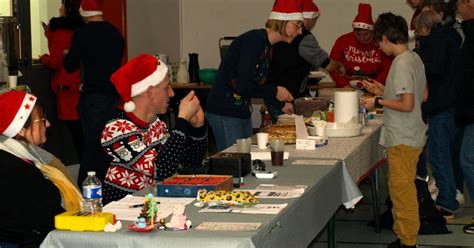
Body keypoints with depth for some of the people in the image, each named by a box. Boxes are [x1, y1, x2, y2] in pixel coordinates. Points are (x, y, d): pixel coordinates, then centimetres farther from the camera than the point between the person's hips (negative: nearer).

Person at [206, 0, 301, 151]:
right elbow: (242, 86, -24)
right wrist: (275, 92, -12)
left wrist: (281, 104, 17)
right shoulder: (254, 40, -18)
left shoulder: (265, 44, 11)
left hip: (242, 113, 10)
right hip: (225, 114, -10)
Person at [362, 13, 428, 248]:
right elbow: (423, 95, 17)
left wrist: (378, 102, -14)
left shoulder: (401, 64, -21)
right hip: (409, 137, 10)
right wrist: (387, 91, 18)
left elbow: (407, 105, -25)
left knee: (402, 191, -2)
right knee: (401, 189, 18)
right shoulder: (415, 58, 8)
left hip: (402, 139, -10)